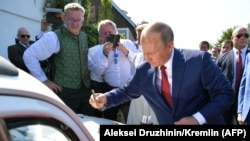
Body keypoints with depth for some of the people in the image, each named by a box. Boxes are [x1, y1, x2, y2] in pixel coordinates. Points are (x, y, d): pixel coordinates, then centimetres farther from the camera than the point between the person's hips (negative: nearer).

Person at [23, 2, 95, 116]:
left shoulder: (83, 36, 8)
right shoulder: (54, 37, -13)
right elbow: (29, 55, -13)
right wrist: (43, 80, -11)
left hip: (86, 89, 6)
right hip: (65, 92, -6)